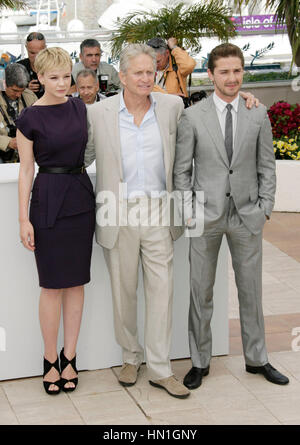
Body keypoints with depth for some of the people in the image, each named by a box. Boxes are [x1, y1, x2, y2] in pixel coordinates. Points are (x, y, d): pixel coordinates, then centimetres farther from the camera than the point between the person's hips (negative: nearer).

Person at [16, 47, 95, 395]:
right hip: (48, 200, -4)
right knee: (53, 285, 0)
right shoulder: (30, 118, -6)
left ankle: (69, 357, 18)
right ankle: (50, 360, 13)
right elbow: (26, 170, -4)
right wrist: (24, 219, -7)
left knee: (76, 282, 8)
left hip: (81, 196, 4)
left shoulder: (80, 108, 6)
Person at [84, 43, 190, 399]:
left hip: (158, 210, 1)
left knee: (161, 289, 2)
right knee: (123, 290, 10)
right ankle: (130, 357, 29)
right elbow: (83, 157, 12)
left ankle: (160, 369, 11)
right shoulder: (99, 113, -2)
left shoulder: (173, 107, 2)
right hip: (119, 213, -1)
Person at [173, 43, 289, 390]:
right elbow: (181, 170, 1)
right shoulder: (192, 117, -2)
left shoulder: (258, 114, 3)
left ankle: (256, 359, 26)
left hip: (247, 215, 2)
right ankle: (200, 362, 20)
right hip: (206, 215, -1)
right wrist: (187, 211, -5)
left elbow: (266, 166, 7)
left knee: (251, 289, 11)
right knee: (201, 291, 6)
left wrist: (265, 208, 0)